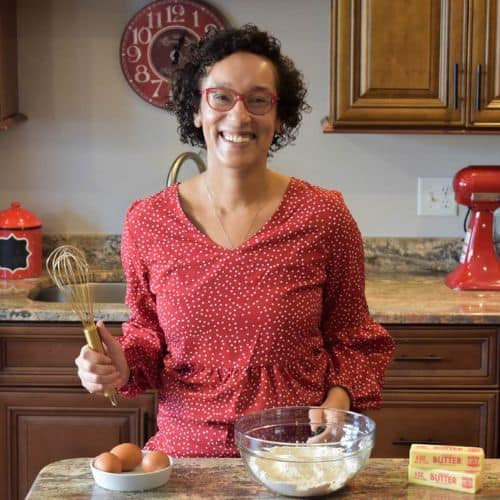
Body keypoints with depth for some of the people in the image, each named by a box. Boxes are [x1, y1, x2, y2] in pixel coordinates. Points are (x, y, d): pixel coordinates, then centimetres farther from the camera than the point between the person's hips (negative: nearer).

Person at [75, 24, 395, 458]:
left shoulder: (324, 216, -5)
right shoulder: (147, 222, -1)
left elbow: (352, 340, 6)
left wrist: (337, 400, -11)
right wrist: (122, 368, -7)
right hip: (185, 451, 1)